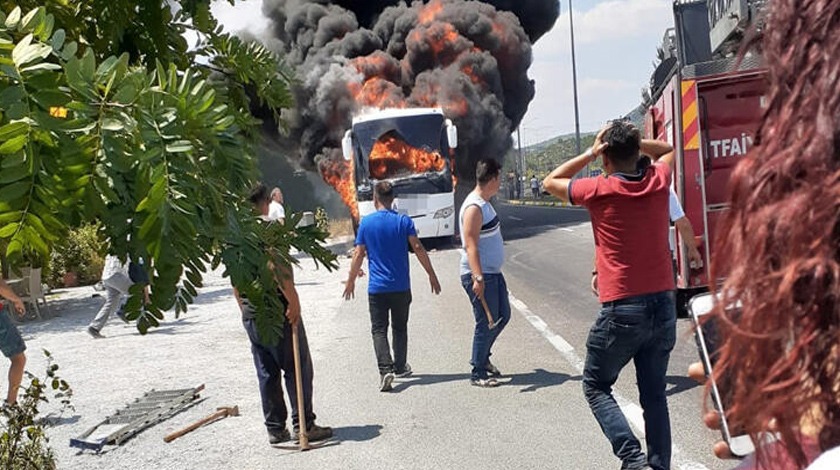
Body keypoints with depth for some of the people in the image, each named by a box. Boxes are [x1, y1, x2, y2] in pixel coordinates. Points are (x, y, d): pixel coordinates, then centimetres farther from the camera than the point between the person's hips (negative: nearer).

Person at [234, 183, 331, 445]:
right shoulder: (269, 227, -12)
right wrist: (294, 300, -18)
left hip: (250, 314, 7)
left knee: (267, 373, 11)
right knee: (298, 369, 1)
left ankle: (275, 429, 15)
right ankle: (303, 425, 3)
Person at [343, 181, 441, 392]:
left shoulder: (366, 223, -3)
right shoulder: (404, 221, -3)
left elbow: (358, 254, -1)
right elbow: (418, 249, -6)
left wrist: (351, 280, 11)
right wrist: (432, 275, 2)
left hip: (377, 287, -1)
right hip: (401, 286, 1)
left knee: (379, 330, 1)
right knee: (400, 327, 18)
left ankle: (385, 369, -17)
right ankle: (400, 367, 27)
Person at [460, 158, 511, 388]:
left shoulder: (484, 203, 12)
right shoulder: (474, 208, -19)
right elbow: (470, 246, -25)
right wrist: (478, 278, -31)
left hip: (493, 273, 10)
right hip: (479, 276, -10)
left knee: (503, 315, 17)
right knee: (486, 323, -4)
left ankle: (483, 357, 32)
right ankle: (478, 373, 7)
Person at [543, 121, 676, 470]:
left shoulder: (599, 190, -9)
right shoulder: (658, 182, 3)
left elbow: (551, 182, 9)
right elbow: (668, 150, 27)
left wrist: (590, 153, 5)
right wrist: (634, 140, 13)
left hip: (621, 310, -4)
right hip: (664, 304, 5)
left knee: (596, 386, 12)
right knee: (654, 394, 14)